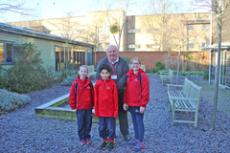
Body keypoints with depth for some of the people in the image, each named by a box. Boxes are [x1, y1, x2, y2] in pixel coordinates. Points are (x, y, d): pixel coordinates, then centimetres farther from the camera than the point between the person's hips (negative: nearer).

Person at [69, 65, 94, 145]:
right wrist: (73, 106, -3)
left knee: (88, 123, 11)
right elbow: (72, 95, -3)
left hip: (88, 107, 2)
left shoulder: (89, 83, -2)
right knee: (81, 124, 8)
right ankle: (82, 138, 24)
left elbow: (93, 94, 4)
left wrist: (92, 105, 5)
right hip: (79, 108, -1)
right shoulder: (75, 83, -7)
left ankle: (87, 137, 28)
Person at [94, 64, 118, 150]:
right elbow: (96, 98, 1)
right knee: (102, 127, 16)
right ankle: (105, 140, 36)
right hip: (101, 110, 3)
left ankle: (111, 141, 30)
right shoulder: (98, 83, -4)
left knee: (111, 128, 9)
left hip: (110, 110, -2)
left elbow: (115, 98, -6)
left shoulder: (112, 83, -10)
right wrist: (96, 110, 1)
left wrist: (116, 111, -6)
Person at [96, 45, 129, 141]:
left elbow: (125, 76, -9)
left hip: (120, 92, 0)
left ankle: (125, 133, 26)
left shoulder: (123, 63, 2)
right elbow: (98, 77, -3)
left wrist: (118, 86, -22)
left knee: (122, 112, 10)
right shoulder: (102, 63, 3)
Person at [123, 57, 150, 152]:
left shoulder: (142, 76, -11)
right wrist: (125, 102, 7)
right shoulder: (128, 75, 7)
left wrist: (143, 105, -15)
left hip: (139, 105, -6)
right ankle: (137, 139, 30)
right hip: (130, 104, 6)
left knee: (139, 123, 1)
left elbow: (145, 92, -14)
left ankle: (140, 142, 11)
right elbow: (126, 90, 10)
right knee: (135, 122, 16)